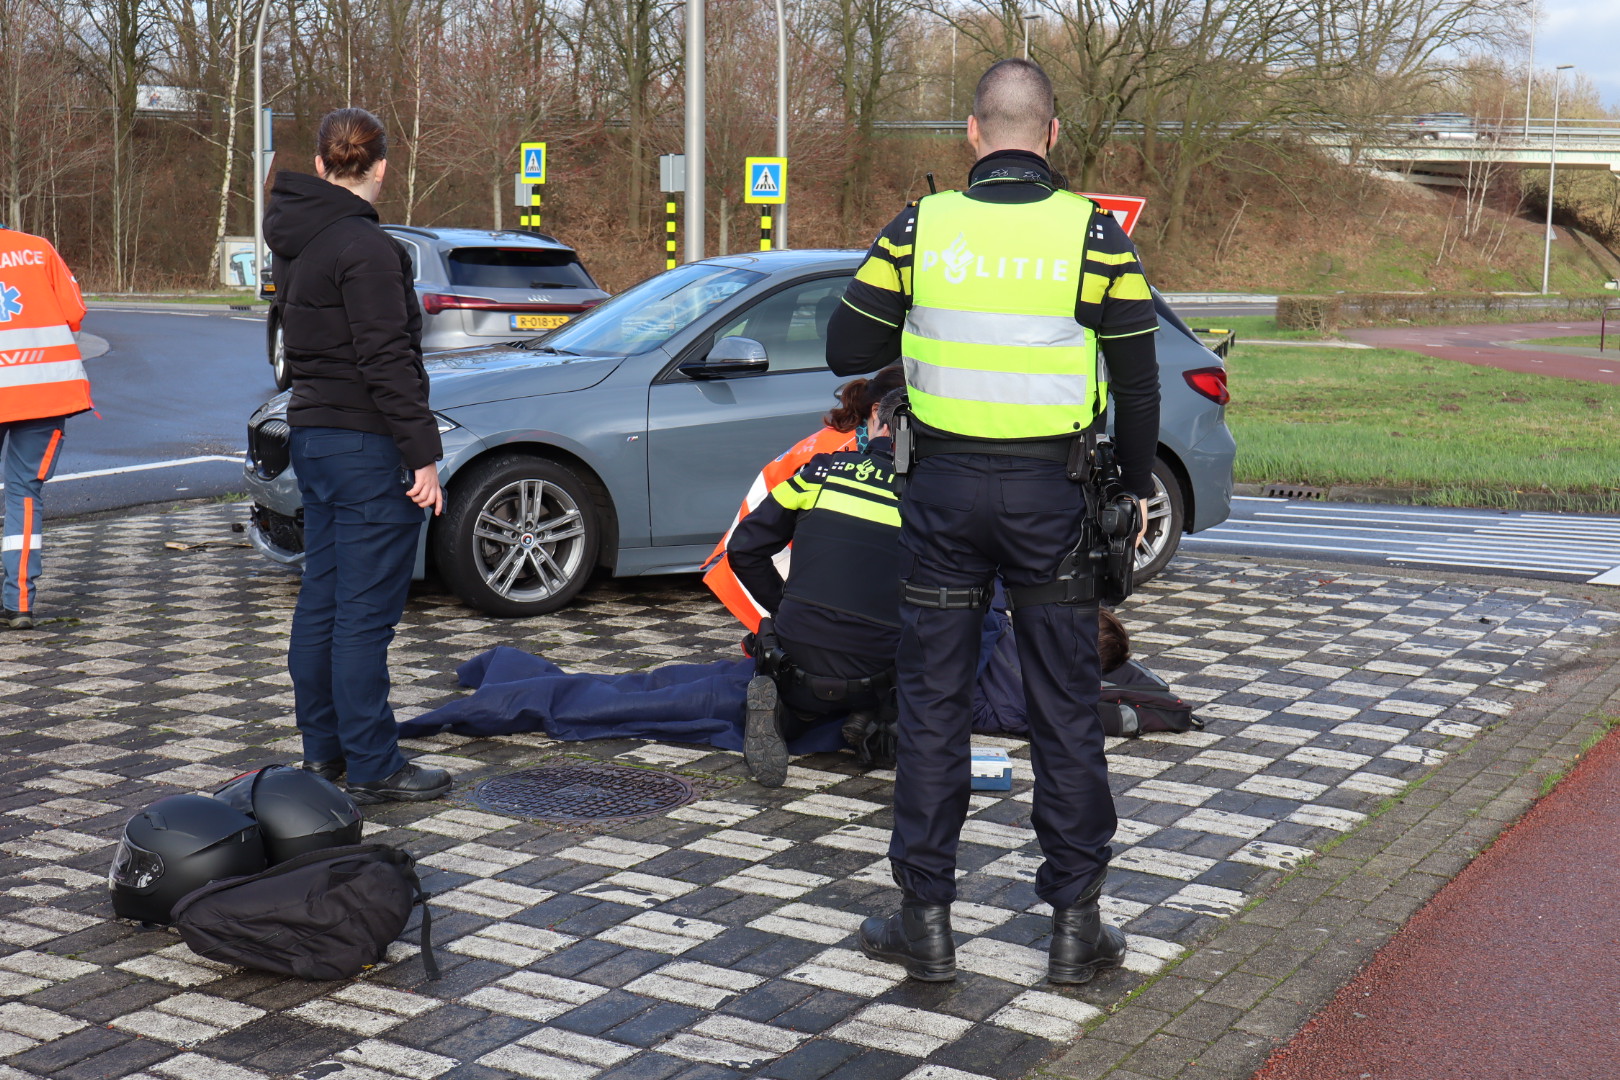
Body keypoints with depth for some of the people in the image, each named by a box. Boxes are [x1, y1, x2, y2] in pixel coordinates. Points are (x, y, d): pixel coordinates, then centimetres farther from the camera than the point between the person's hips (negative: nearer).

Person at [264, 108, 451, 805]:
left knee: (321, 602, 15)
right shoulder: (364, 247, -16)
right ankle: (373, 768, 2)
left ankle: (322, 750, 25)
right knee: (365, 612, -4)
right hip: (366, 443, -9)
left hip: (311, 433, 10)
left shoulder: (295, 241, 12)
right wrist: (423, 455, -17)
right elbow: (387, 361, -19)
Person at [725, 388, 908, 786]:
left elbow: (743, 548, 7)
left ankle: (780, 713, -1)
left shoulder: (823, 470, 3)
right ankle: (874, 718, 0)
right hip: (876, 675, -1)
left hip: (799, 660, 1)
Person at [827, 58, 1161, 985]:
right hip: (1052, 492, 0)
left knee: (933, 705, 9)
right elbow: (1139, 383, -1)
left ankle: (927, 920, 14)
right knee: (1066, 709, 9)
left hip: (945, 486, 1)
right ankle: (1077, 925, 15)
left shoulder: (920, 227, -3)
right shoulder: (1094, 235, -5)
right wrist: (1136, 487, 12)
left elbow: (847, 350, 2)